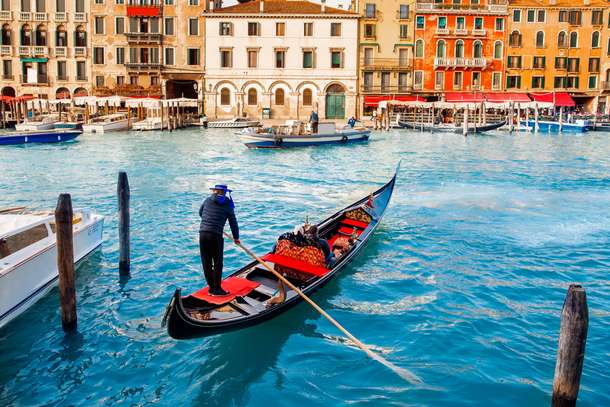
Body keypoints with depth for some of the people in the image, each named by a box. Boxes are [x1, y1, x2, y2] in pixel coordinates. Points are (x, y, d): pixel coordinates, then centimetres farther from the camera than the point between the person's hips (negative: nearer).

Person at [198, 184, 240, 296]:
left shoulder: (207, 200, 11)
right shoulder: (227, 205, 3)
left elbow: (200, 213, 28)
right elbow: (233, 222, 9)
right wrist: (236, 237, 22)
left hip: (203, 234, 4)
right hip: (216, 236, -3)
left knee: (206, 262, 11)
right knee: (218, 263, 6)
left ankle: (211, 287, 19)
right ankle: (216, 289, 8)